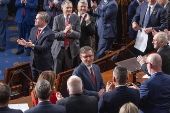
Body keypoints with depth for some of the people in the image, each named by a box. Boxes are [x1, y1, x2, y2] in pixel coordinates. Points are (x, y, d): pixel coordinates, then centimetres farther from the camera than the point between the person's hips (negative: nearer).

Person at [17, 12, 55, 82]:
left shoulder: (49, 34, -20)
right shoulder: (33, 29, 5)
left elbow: (43, 48, -25)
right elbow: (30, 41, 11)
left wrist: (32, 46, -39)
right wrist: (25, 43, -12)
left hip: (44, 64, -7)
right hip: (34, 62, 7)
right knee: (34, 82, 19)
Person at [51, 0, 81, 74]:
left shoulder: (76, 18, 1)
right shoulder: (57, 18, 0)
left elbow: (78, 35, -4)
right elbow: (54, 34, -6)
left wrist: (71, 31, -24)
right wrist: (64, 32, -23)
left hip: (71, 49, 0)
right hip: (59, 48, 0)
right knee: (57, 72, 6)